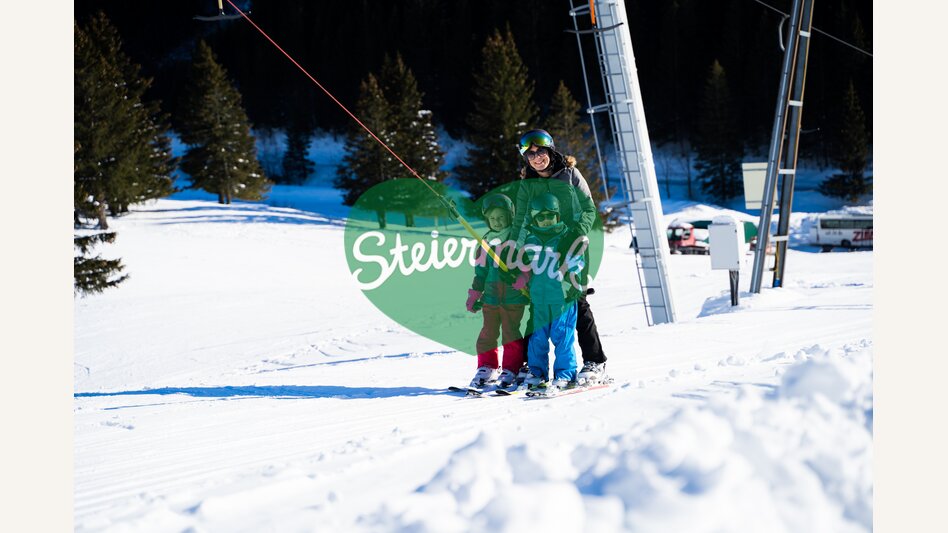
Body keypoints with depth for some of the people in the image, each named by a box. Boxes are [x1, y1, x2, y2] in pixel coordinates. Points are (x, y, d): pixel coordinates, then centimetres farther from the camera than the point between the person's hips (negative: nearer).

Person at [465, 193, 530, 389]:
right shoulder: (486, 240, 14)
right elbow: (481, 269, 18)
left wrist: (524, 277, -20)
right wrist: (474, 295, 16)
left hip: (514, 294, -4)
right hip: (491, 294, 4)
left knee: (510, 331, -4)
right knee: (488, 331, 4)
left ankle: (511, 369, 5)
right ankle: (487, 367, 15)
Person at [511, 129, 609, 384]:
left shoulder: (570, 175, 3)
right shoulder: (527, 185, 11)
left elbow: (589, 210, 1)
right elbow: (520, 221, 13)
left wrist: (576, 234, -15)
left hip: (571, 251, -3)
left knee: (577, 304, -7)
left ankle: (594, 362, -3)